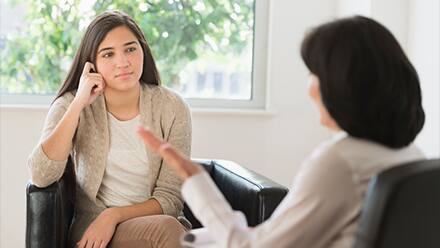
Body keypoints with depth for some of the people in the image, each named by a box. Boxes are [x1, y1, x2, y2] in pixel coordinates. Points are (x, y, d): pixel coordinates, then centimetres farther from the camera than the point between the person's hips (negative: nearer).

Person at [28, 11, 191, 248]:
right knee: (165, 228, -31)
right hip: (91, 228, -2)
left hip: (153, 218, 2)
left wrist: (114, 215, -17)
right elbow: (40, 177, -19)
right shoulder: (71, 105, -3)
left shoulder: (172, 108, -5)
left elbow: (170, 198, -3)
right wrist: (79, 104, -20)